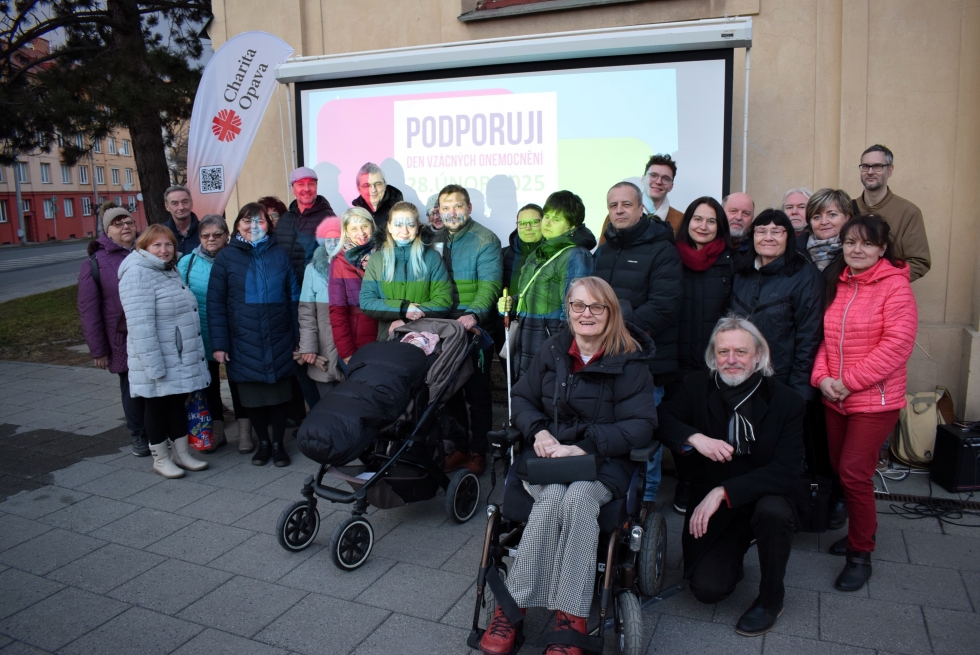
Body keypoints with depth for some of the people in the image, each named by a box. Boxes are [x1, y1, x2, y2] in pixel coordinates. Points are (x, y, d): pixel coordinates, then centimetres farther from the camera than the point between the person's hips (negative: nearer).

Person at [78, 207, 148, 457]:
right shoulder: (96, 263, -3)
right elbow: (89, 310, -4)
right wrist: (98, 350, -6)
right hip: (124, 340, -2)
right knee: (132, 389, 10)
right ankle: (139, 436, 27)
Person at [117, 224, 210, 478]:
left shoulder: (171, 271, 13)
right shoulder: (138, 274, -17)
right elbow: (140, 324, -24)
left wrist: (195, 352, 20)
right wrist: (154, 364, -26)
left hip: (181, 359, 8)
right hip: (158, 362, -8)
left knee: (178, 403, 16)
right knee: (157, 407, 7)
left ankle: (182, 453, 28)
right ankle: (160, 459, 21)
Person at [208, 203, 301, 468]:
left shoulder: (279, 254, 6)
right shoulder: (226, 257, 2)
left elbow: (293, 297, 7)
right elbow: (215, 303, 0)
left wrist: (298, 336, 3)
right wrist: (219, 343, -6)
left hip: (279, 339, 1)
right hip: (244, 342, -1)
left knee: (280, 392, 5)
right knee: (252, 395, 7)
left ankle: (278, 443, 23)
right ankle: (262, 442, 26)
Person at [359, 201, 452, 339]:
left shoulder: (432, 257, 6)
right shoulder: (376, 260, 9)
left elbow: (443, 301, 0)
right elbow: (366, 302, 2)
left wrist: (406, 320, -10)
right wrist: (403, 308, -11)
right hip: (388, 335, 1)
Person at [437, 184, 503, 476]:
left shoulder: (485, 240, -9)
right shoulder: (435, 240, 10)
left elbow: (489, 285, -19)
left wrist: (474, 314, -35)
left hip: (476, 330, -6)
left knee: (477, 394, 4)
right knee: (450, 392, 13)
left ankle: (478, 450, 17)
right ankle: (460, 446, 28)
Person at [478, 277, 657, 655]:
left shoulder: (629, 362, -2)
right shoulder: (552, 351, 9)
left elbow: (641, 425, -9)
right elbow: (522, 399, 16)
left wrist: (584, 446, -19)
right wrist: (539, 430, -7)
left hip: (604, 462, -2)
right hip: (547, 455, 2)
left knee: (578, 498, -35)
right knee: (553, 498, -31)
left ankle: (570, 618, -26)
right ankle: (510, 607, -23)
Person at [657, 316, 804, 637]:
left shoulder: (787, 401, -13)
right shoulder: (696, 387, -4)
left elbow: (786, 471, -21)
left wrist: (724, 491, -31)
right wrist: (695, 438, -28)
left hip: (765, 497, -1)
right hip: (713, 509, 1)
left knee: (773, 511, -36)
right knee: (707, 588, -14)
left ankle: (771, 598, -7)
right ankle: (733, 555, 23)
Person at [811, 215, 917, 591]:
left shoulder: (895, 285, -10)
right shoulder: (838, 286, 9)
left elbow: (898, 344, -17)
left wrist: (849, 381, -18)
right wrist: (822, 377, -6)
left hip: (874, 400, -6)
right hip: (835, 398, 6)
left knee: (854, 472, -7)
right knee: (839, 467, 13)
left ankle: (860, 555, 11)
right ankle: (863, 528, 36)